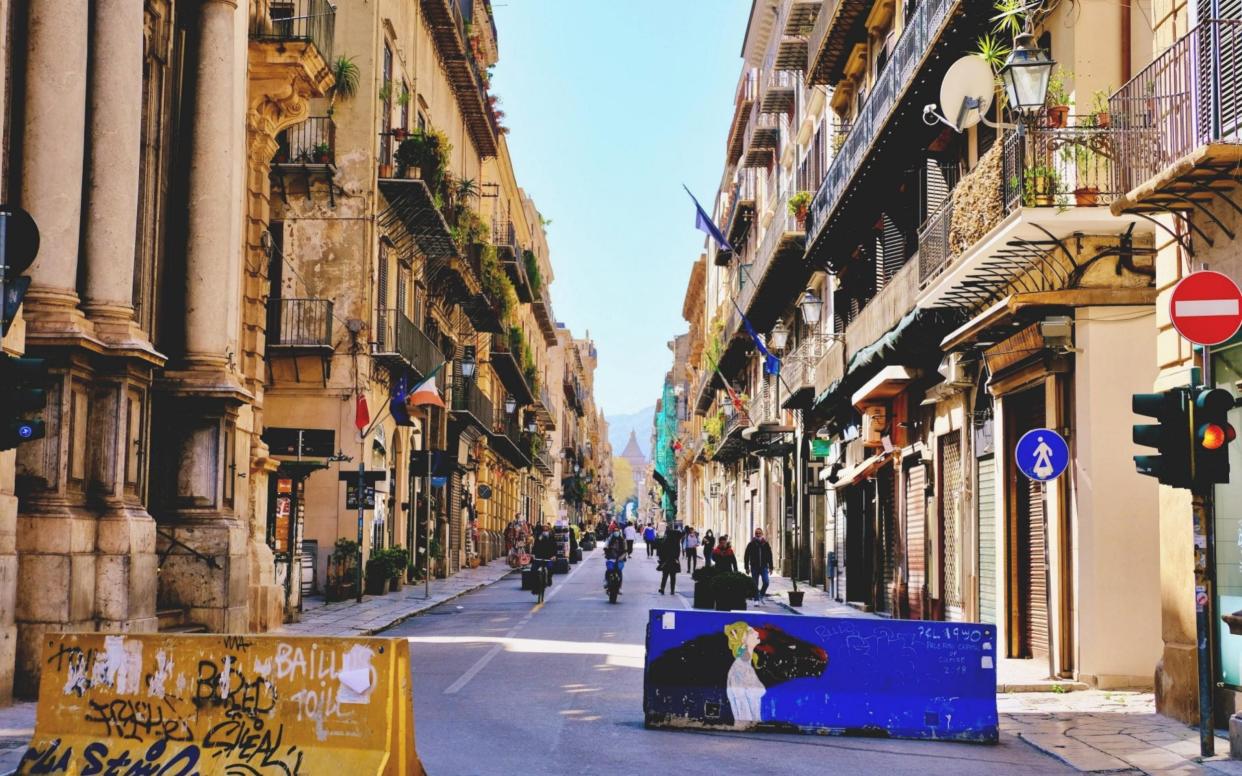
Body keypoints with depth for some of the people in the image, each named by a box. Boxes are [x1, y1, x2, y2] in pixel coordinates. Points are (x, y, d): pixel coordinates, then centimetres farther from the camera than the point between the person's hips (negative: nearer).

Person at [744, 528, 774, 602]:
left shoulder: (766, 544, 5)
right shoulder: (751, 544, 0)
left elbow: (770, 556, 10)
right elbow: (746, 557, 3)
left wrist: (770, 567, 6)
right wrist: (747, 568, -3)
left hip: (764, 567, 1)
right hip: (754, 568, -1)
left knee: (766, 582, -11)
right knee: (755, 585, 1)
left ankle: (761, 595, 13)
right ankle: (756, 600, 9)